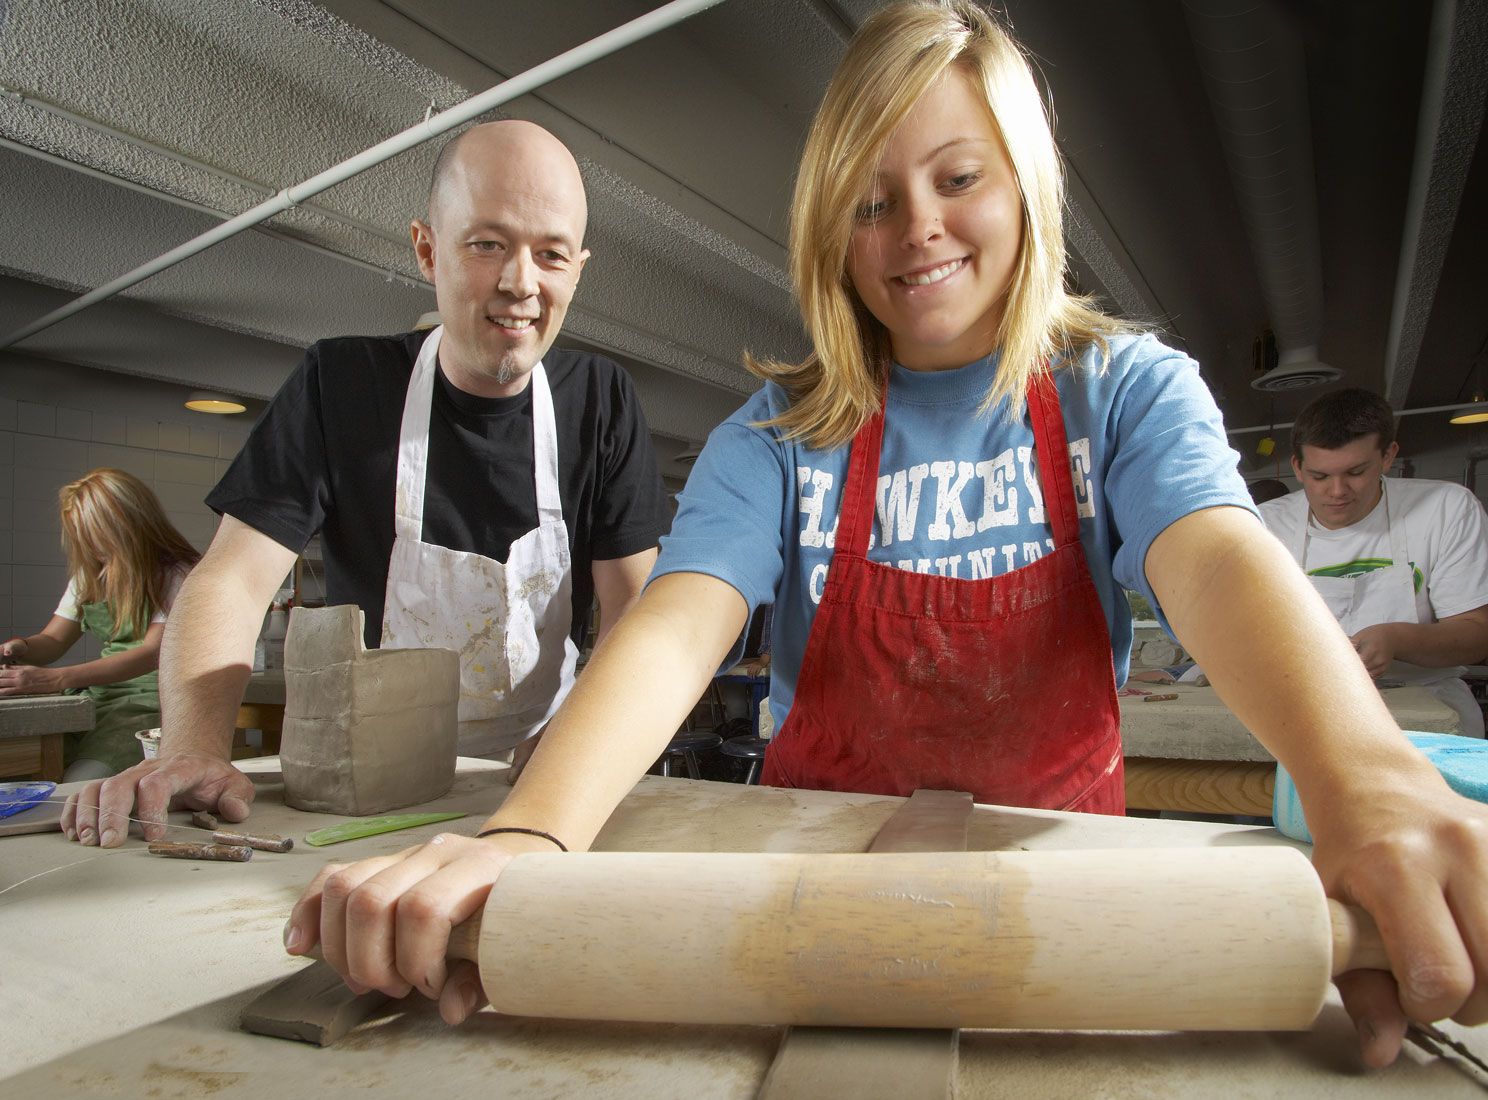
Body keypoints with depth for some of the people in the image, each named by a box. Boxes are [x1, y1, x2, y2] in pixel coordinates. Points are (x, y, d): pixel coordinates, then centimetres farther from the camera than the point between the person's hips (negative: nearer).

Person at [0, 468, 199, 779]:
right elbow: (53, 640, 19)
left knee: (82, 784, -29)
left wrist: (54, 679, -25)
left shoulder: (176, 574, -7)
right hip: (101, 697, 7)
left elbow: (153, 652, -18)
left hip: (154, 699, -6)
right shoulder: (91, 574, 17)